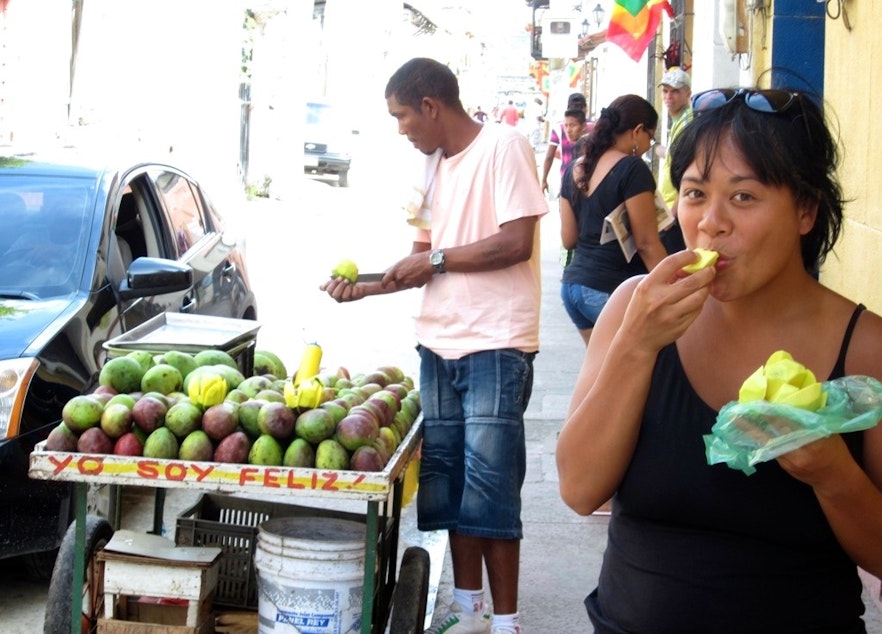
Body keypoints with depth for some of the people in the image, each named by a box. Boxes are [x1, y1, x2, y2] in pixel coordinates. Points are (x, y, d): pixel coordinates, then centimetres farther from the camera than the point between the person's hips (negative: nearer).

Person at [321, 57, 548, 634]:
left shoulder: (503, 146, -8)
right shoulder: (438, 167, 16)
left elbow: (517, 241, -17)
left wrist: (437, 259, -11)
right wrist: (365, 288, 7)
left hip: (496, 346, -8)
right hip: (440, 344, 8)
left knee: (489, 484, -6)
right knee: (447, 478, 10)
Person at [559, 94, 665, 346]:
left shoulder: (575, 169, 9)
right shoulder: (632, 169, -11)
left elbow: (568, 239, 12)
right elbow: (647, 243, -14)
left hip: (573, 284, 8)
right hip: (615, 289, -8)